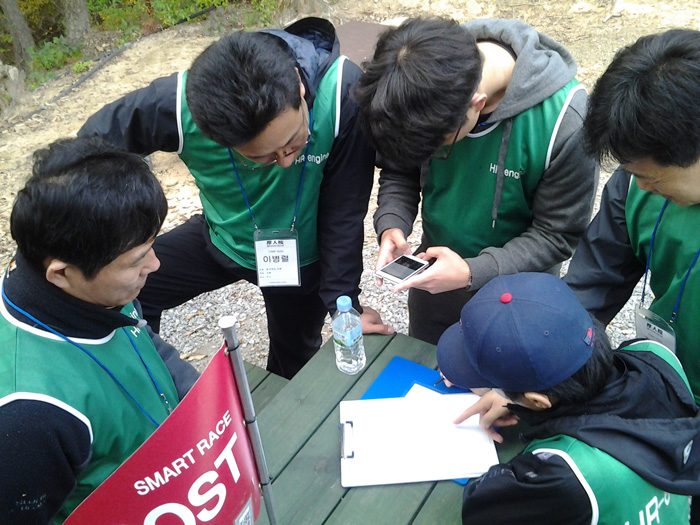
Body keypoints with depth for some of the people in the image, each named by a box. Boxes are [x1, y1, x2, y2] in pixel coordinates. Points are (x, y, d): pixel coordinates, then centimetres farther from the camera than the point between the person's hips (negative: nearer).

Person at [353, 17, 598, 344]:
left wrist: (473, 273, -31)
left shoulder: (565, 119, -31)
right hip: (435, 268, 4)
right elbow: (399, 172, -4)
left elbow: (557, 234, -20)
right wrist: (391, 224, -23)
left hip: (515, 292, -3)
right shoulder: (424, 88, -21)